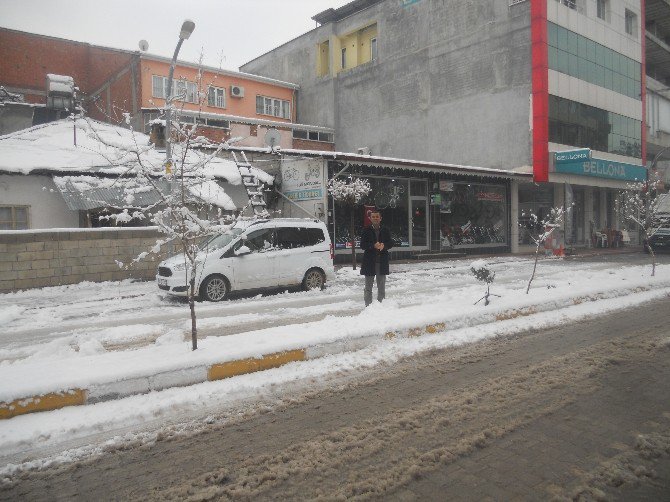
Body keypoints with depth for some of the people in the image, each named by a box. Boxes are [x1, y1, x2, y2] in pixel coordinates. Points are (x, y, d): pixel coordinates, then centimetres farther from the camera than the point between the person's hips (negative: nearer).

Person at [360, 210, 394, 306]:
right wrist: (373, 245, -22)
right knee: (368, 287, 5)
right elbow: (362, 245, -7)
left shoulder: (385, 230, 7)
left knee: (381, 286, 11)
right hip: (369, 262, -2)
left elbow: (391, 243, 4)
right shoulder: (366, 230, 0)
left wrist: (383, 245, -17)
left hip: (382, 262, 2)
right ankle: (368, 305, 11)